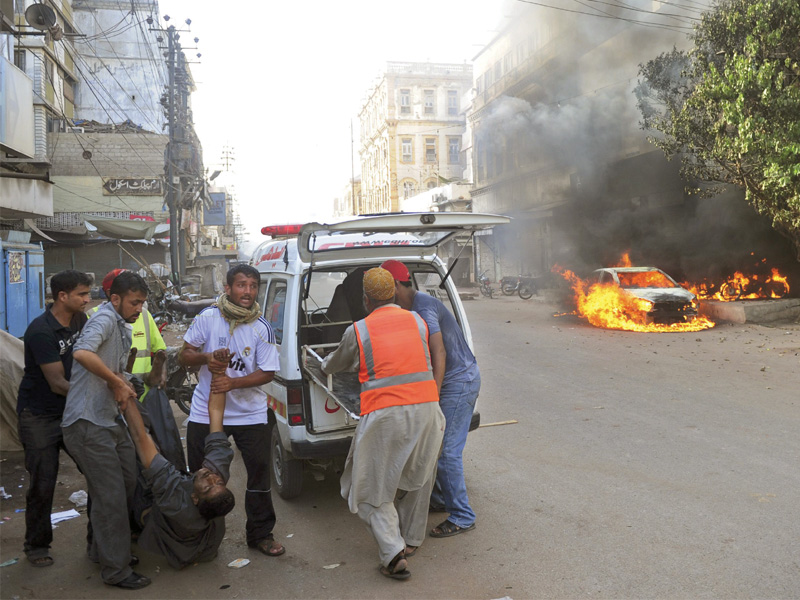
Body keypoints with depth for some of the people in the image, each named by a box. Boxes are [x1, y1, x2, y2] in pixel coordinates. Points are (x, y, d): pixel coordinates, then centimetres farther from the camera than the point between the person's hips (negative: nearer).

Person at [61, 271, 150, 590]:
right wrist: (118, 383, -23)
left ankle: (104, 550, 34)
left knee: (128, 485, 17)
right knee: (111, 497, -4)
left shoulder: (124, 329, 16)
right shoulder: (105, 318, -15)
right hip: (88, 423, -10)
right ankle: (116, 570, 9)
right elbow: (83, 353, -34)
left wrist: (123, 386, 0)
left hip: (111, 420, 10)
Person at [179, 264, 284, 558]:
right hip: (205, 411, 1)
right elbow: (184, 356, 0)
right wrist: (206, 358, -21)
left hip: (250, 413, 0)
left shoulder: (262, 329, -8)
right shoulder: (207, 318, -6)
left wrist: (233, 383, -23)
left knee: (260, 473, 3)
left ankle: (260, 534, 21)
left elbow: (267, 372, -9)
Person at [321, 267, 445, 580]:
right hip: (425, 410, 4)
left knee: (372, 488, 10)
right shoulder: (417, 321, 9)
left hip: (385, 415, -4)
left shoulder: (358, 331, 0)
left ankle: (394, 552, -2)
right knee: (416, 479, 23)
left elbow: (335, 364, 17)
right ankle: (411, 540, 35)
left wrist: (323, 364, 43)